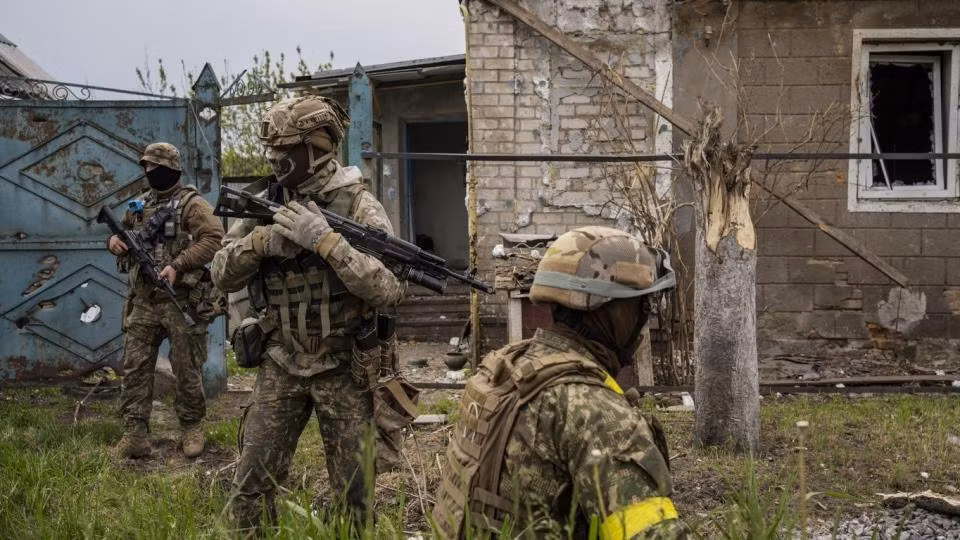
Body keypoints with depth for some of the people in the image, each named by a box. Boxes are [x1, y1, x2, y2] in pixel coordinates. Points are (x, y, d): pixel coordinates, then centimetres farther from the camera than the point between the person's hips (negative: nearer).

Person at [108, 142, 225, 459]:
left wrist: (178, 264, -24)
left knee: (186, 369, 4)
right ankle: (135, 435, 2)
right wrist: (114, 240, 2)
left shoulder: (191, 204, -6)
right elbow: (122, 232, 28)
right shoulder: (139, 205, 15)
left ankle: (192, 427, 18)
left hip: (181, 300, -6)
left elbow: (213, 238, -18)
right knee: (135, 367, 0)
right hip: (142, 301, 6)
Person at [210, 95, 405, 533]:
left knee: (356, 493, 7)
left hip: (342, 368, -4)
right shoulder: (264, 204, 4)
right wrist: (261, 240, -16)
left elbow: (391, 289, -20)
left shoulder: (358, 207, -10)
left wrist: (326, 241, -27)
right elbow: (223, 275, 3)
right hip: (280, 366, 4)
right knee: (250, 488, 6)